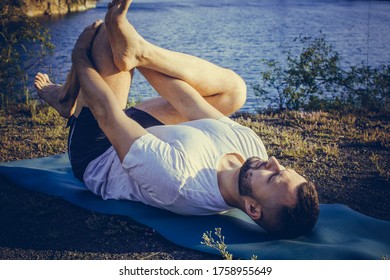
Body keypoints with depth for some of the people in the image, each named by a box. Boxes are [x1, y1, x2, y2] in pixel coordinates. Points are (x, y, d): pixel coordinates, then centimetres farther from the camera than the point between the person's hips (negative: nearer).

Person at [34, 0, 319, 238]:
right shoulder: (251, 146, -26)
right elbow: (188, 102, -12)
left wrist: (80, 58, -19)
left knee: (106, 32, -15)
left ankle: (67, 96, 13)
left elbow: (108, 114, -34)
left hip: (96, 156, -6)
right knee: (233, 88, -4)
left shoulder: (175, 181, -47)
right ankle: (138, 51, -10)